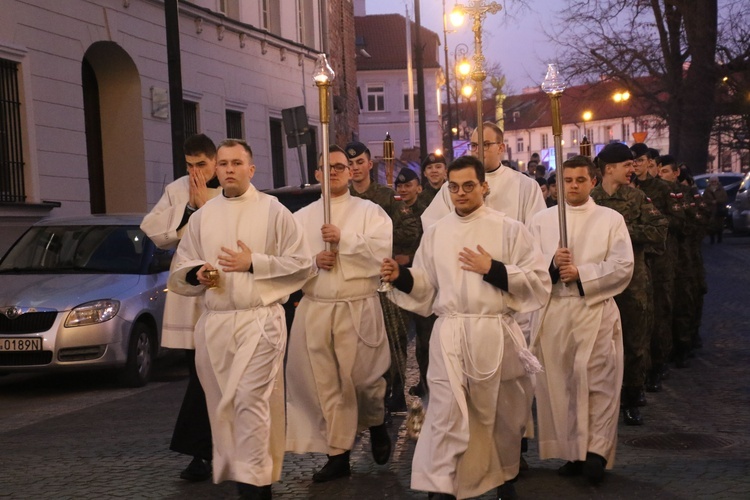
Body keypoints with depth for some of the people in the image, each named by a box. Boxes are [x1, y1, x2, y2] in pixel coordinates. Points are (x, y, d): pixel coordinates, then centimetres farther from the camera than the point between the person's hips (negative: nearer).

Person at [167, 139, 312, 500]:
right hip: (214, 322, 4)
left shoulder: (274, 212, 1)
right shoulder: (201, 217, 12)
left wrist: (254, 263, -11)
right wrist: (197, 274, -7)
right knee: (221, 404, 9)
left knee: (250, 400, -13)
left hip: (260, 318, -4)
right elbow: (180, 268, 16)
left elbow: (301, 265, -1)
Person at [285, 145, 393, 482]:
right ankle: (337, 454, 11)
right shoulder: (301, 218, 12)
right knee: (325, 385, 1)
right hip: (314, 310, 3)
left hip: (359, 309, -2)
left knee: (363, 378, 0)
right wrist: (313, 261, -12)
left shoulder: (369, 211, 4)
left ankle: (376, 424, 33)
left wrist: (343, 240, -17)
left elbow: (382, 249, -11)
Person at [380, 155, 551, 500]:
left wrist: (493, 270, -12)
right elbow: (426, 287, 15)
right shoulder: (435, 233, 10)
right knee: (447, 414, -6)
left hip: (496, 336, -1)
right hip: (448, 336, 1)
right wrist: (400, 276, -4)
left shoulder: (509, 229, 1)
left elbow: (540, 281, -3)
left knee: (501, 413, 12)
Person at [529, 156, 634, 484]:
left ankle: (597, 450, -8)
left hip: (595, 311, -2)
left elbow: (623, 267, -3)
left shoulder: (611, 220, 6)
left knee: (598, 381, -9)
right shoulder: (541, 220, 12)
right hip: (554, 312, 2)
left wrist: (581, 273, -13)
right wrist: (552, 264, -15)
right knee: (560, 383, 3)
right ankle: (572, 452, 11)